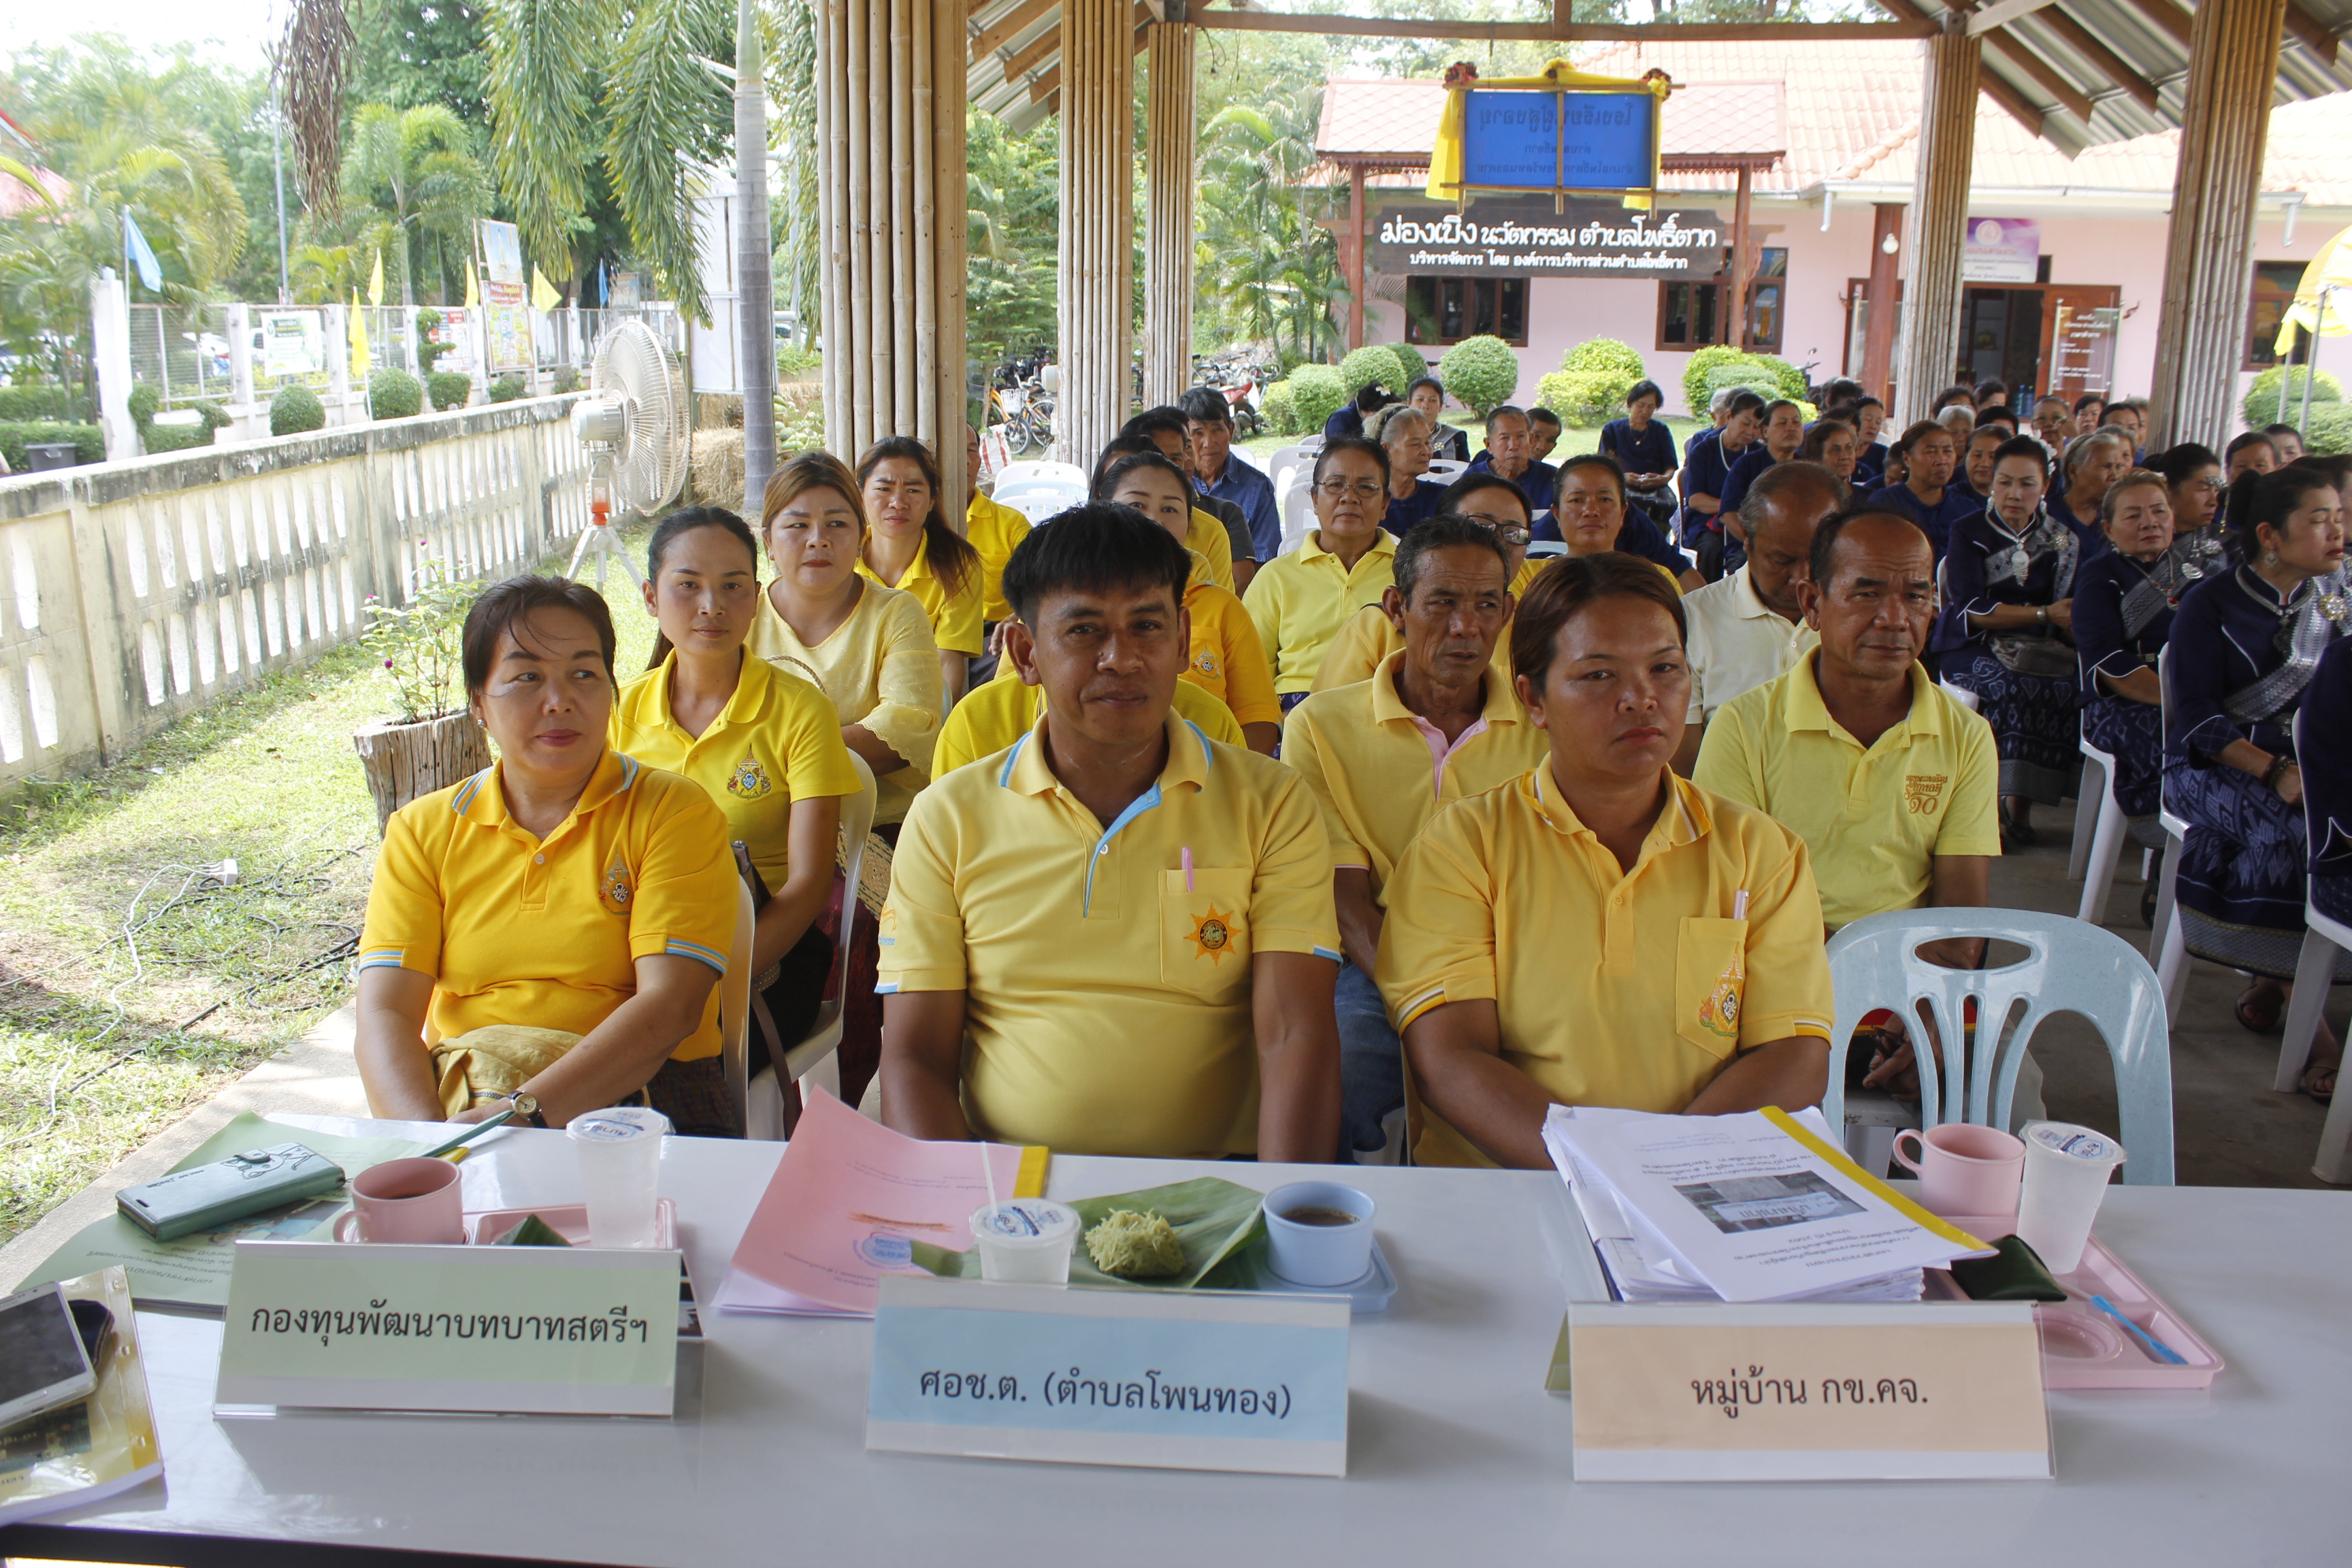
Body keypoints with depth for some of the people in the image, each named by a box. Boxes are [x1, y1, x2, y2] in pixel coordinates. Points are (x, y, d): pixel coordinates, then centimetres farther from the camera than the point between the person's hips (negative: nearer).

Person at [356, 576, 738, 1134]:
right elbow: (384, 1014, 2)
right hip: (457, 1097, 2)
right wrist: (428, 1141, -18)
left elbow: (670, 1007, -9)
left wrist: (524, 1110, -21)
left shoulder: (675, 811, 2)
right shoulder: (422, 831, 12)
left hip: (632, 1097, -2)